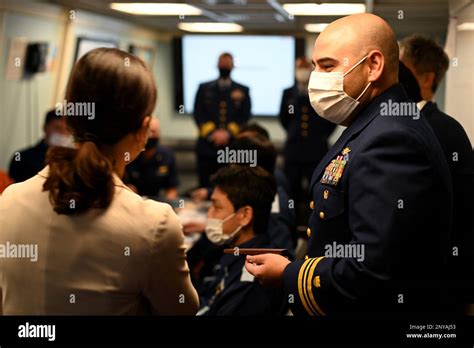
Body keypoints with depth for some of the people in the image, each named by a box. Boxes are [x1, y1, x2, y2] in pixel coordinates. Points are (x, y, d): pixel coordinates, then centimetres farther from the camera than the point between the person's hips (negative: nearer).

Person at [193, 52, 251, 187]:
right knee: (205, 185, 1)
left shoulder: (243, 90, 13)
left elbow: (245, 116, 4)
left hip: (233, 146, 0)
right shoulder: (204, 88, 14)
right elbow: (198, 114, 4)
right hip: (207, 144, 1)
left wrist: (228, 133, -10)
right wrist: (212, 133, -10)